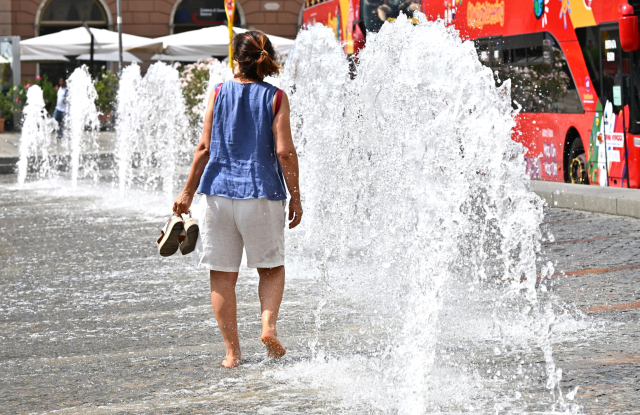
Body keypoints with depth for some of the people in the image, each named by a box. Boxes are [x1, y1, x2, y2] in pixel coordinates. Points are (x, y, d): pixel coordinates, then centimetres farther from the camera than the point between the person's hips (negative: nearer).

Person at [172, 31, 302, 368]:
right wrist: (295, 197, 1)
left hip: (219, 191, 1)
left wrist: (187, 192, 8)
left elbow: (205, 147, 1)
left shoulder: (219, 93, 3)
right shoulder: (275, 97, -1)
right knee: (272, 267, 17)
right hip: (262, 193, -1)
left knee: (222, 276, 8)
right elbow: (284, 151, -7)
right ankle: (269, 325, -7)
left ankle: (232, 353, 6)